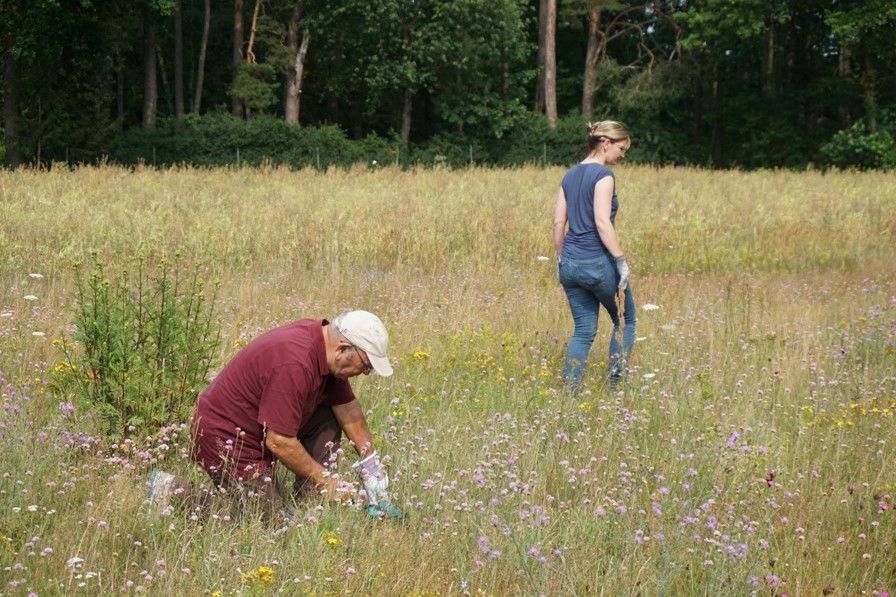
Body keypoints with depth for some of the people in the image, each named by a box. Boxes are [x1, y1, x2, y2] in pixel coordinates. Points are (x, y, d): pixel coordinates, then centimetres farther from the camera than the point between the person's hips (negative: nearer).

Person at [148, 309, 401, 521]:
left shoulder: (323, 340, -1)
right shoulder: (294, 364, -31)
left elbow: (349, 410, 9)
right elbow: (278, 442, -27)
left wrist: (373, 472, 9)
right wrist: (325, 481, -15)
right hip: (225, 438, -10)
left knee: (328, 419, 7)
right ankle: (173, 491, -4)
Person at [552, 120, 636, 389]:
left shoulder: (570, 175, 12)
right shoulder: (603, 174, -10)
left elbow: (558, 221, 12)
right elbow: (602, 222, -19)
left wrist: (560, 259, 19)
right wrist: (622, 262, -17)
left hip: (571, 263, 7)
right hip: (598, 263, -7)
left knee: (583, 331, 11)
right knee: (625, 321, 13)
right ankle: (615, 385, 10)